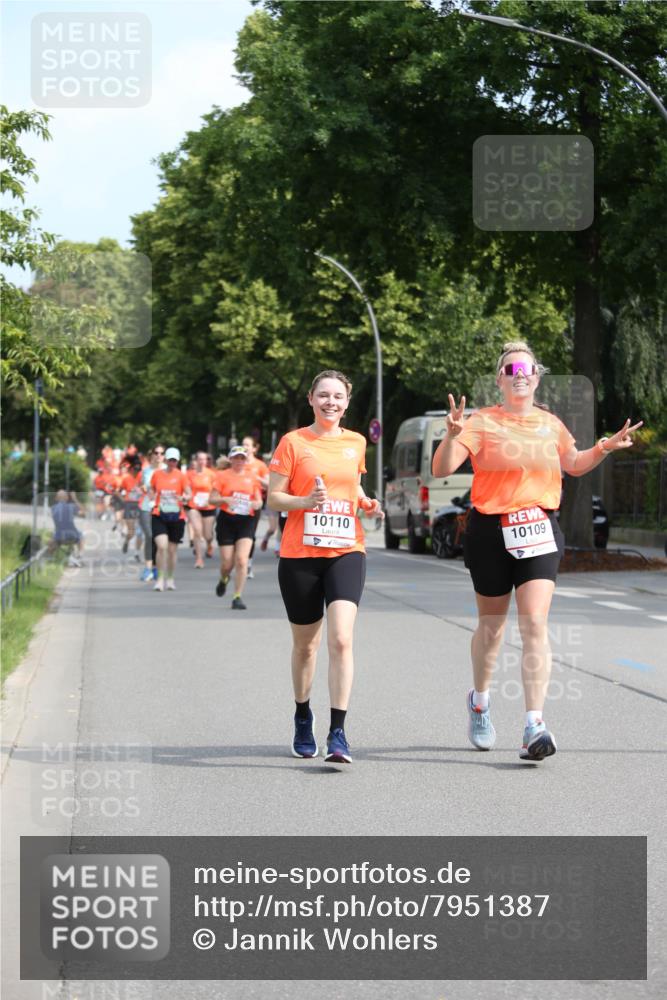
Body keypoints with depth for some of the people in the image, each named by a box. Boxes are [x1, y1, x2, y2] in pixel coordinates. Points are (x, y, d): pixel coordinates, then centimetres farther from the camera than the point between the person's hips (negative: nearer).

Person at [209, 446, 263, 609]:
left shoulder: (252, 477, 10)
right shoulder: (222, 476, 3)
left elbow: (259, 501, 13)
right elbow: (212, 499, -1)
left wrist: (256, 504, -10)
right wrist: (225, 499, -20)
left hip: (246, 521, 1)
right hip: (226, 521, -1)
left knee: (241, 559, -13)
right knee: (227, 562, 0)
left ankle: (237, 597, -7)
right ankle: (223, 580, 36)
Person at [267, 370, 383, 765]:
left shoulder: (356, 443, 10)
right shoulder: (293, 442, 0)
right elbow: (274, 498, -2)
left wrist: (367, 503, 5)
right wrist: (306, 501, -20)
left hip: (346, 551, 1)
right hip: (300, 554, -1)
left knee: (341, 639, -16)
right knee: (305, 644, 11)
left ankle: (338, 733, -16)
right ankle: (303, 717, 35)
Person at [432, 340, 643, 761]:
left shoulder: (551, 424, 9)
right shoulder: (482, 422, -4)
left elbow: (574, 464, 27)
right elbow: (442, 468, -14)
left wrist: (604, 448, 10)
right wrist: (452, 435, -31)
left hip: (539, 532, 2)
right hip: (490, 531, -2)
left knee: (535, 624, -13)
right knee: (492, 624, 13)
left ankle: (535, 726, -17)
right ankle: (480, 701, 39)